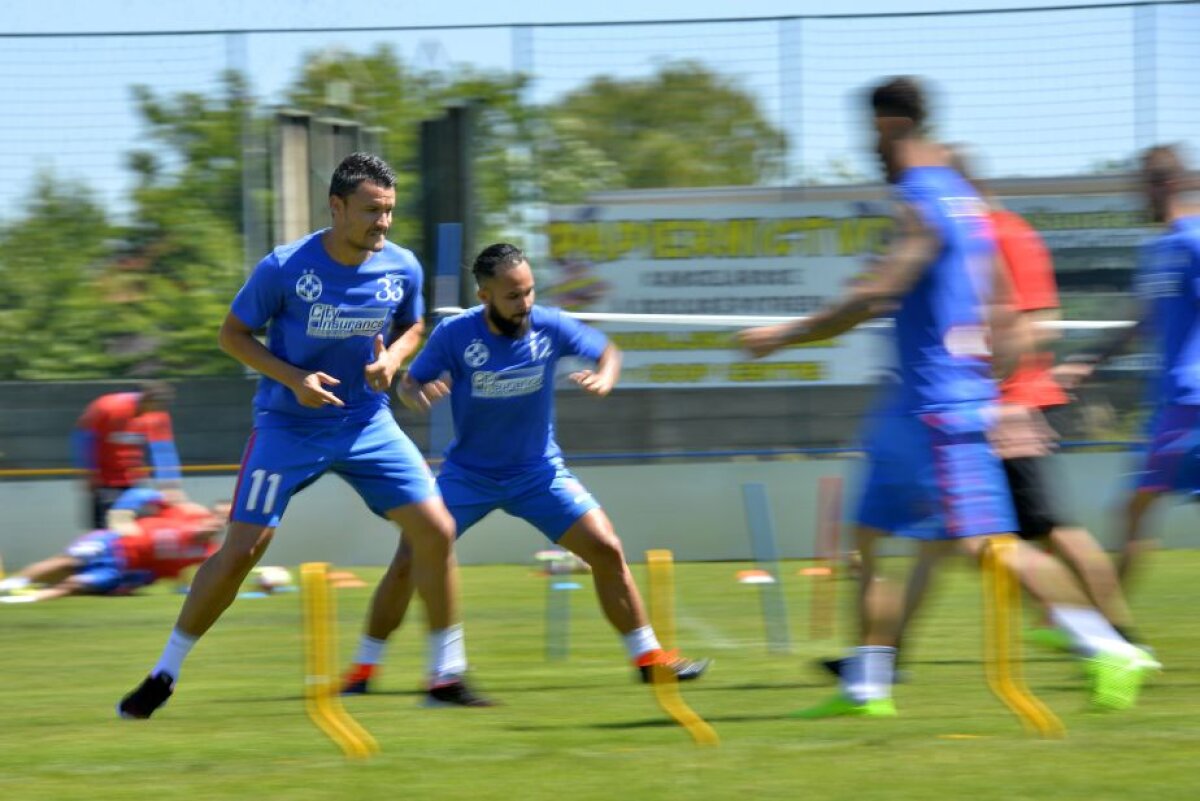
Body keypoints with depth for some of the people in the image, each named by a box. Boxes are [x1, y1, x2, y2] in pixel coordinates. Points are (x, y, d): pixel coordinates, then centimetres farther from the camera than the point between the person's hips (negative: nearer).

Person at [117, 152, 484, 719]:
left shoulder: (402, 269, -5)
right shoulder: (284, 268, -17)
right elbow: (233, 333, -6)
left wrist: (392, 359, -9)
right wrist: (293, 377, -19)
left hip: (366, 424, 3)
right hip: (288, 427, -3)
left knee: (436, 531, -8)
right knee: (241, 549, -8)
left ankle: (446, 676, 5)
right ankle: (164, 674, 7)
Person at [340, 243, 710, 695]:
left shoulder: (549, 327, -14)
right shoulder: (455, 334, -19)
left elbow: (607, 352, 3)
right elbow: (409, 383, -8)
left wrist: (603, 379, -20)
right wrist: (417, 394, -32)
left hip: (538, 471, 1)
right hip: (468, 474, -1)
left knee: (607, 551, -10)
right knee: (408, 564, -10)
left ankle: (648, 657, 4)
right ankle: (363, 668, 8)